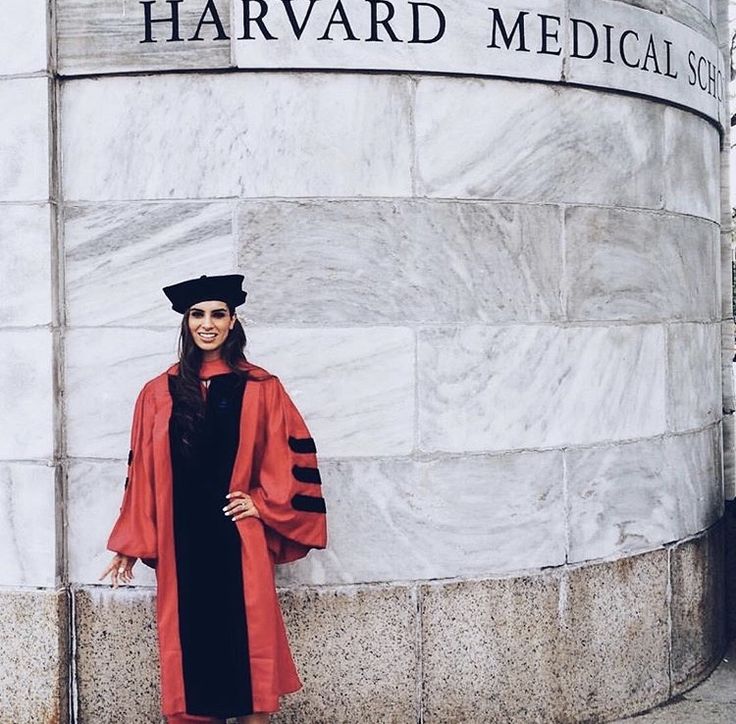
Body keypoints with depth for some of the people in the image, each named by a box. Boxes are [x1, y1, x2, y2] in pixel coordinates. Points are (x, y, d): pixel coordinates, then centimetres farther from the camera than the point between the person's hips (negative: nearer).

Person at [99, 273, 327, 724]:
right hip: (182, 542, 2)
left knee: (245, 634, 2)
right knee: (191, 639, 5)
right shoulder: (160, 393, 7)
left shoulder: (260, 389, 2)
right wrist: (128, 544, 6)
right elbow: (143, 471, 7)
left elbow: (294, 452, 3)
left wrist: (263, 502, -7)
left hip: (239, 539, -1)